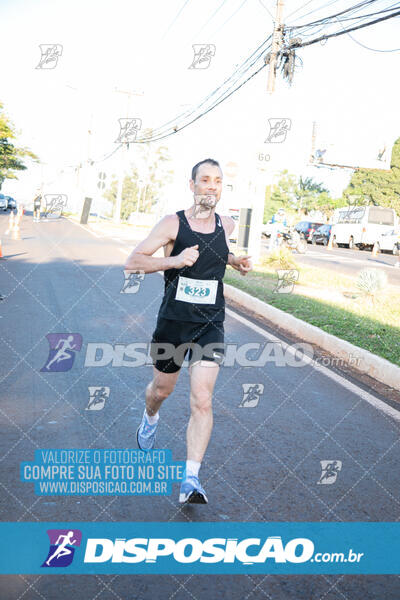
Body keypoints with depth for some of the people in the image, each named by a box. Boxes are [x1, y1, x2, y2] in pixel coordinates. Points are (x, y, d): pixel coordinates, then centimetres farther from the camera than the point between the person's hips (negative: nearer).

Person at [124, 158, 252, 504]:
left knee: (202, 399, -12)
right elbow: (133, 262, -13)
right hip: (173, 322, -1)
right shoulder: (173, 224, -9)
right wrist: (174, 260, -27)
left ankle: (191, 479, -8)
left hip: (210, 325, 1)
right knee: (161, 389, 19)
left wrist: (235, 261, 6)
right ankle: (151, 418, 55)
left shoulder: (227, 226, 2)